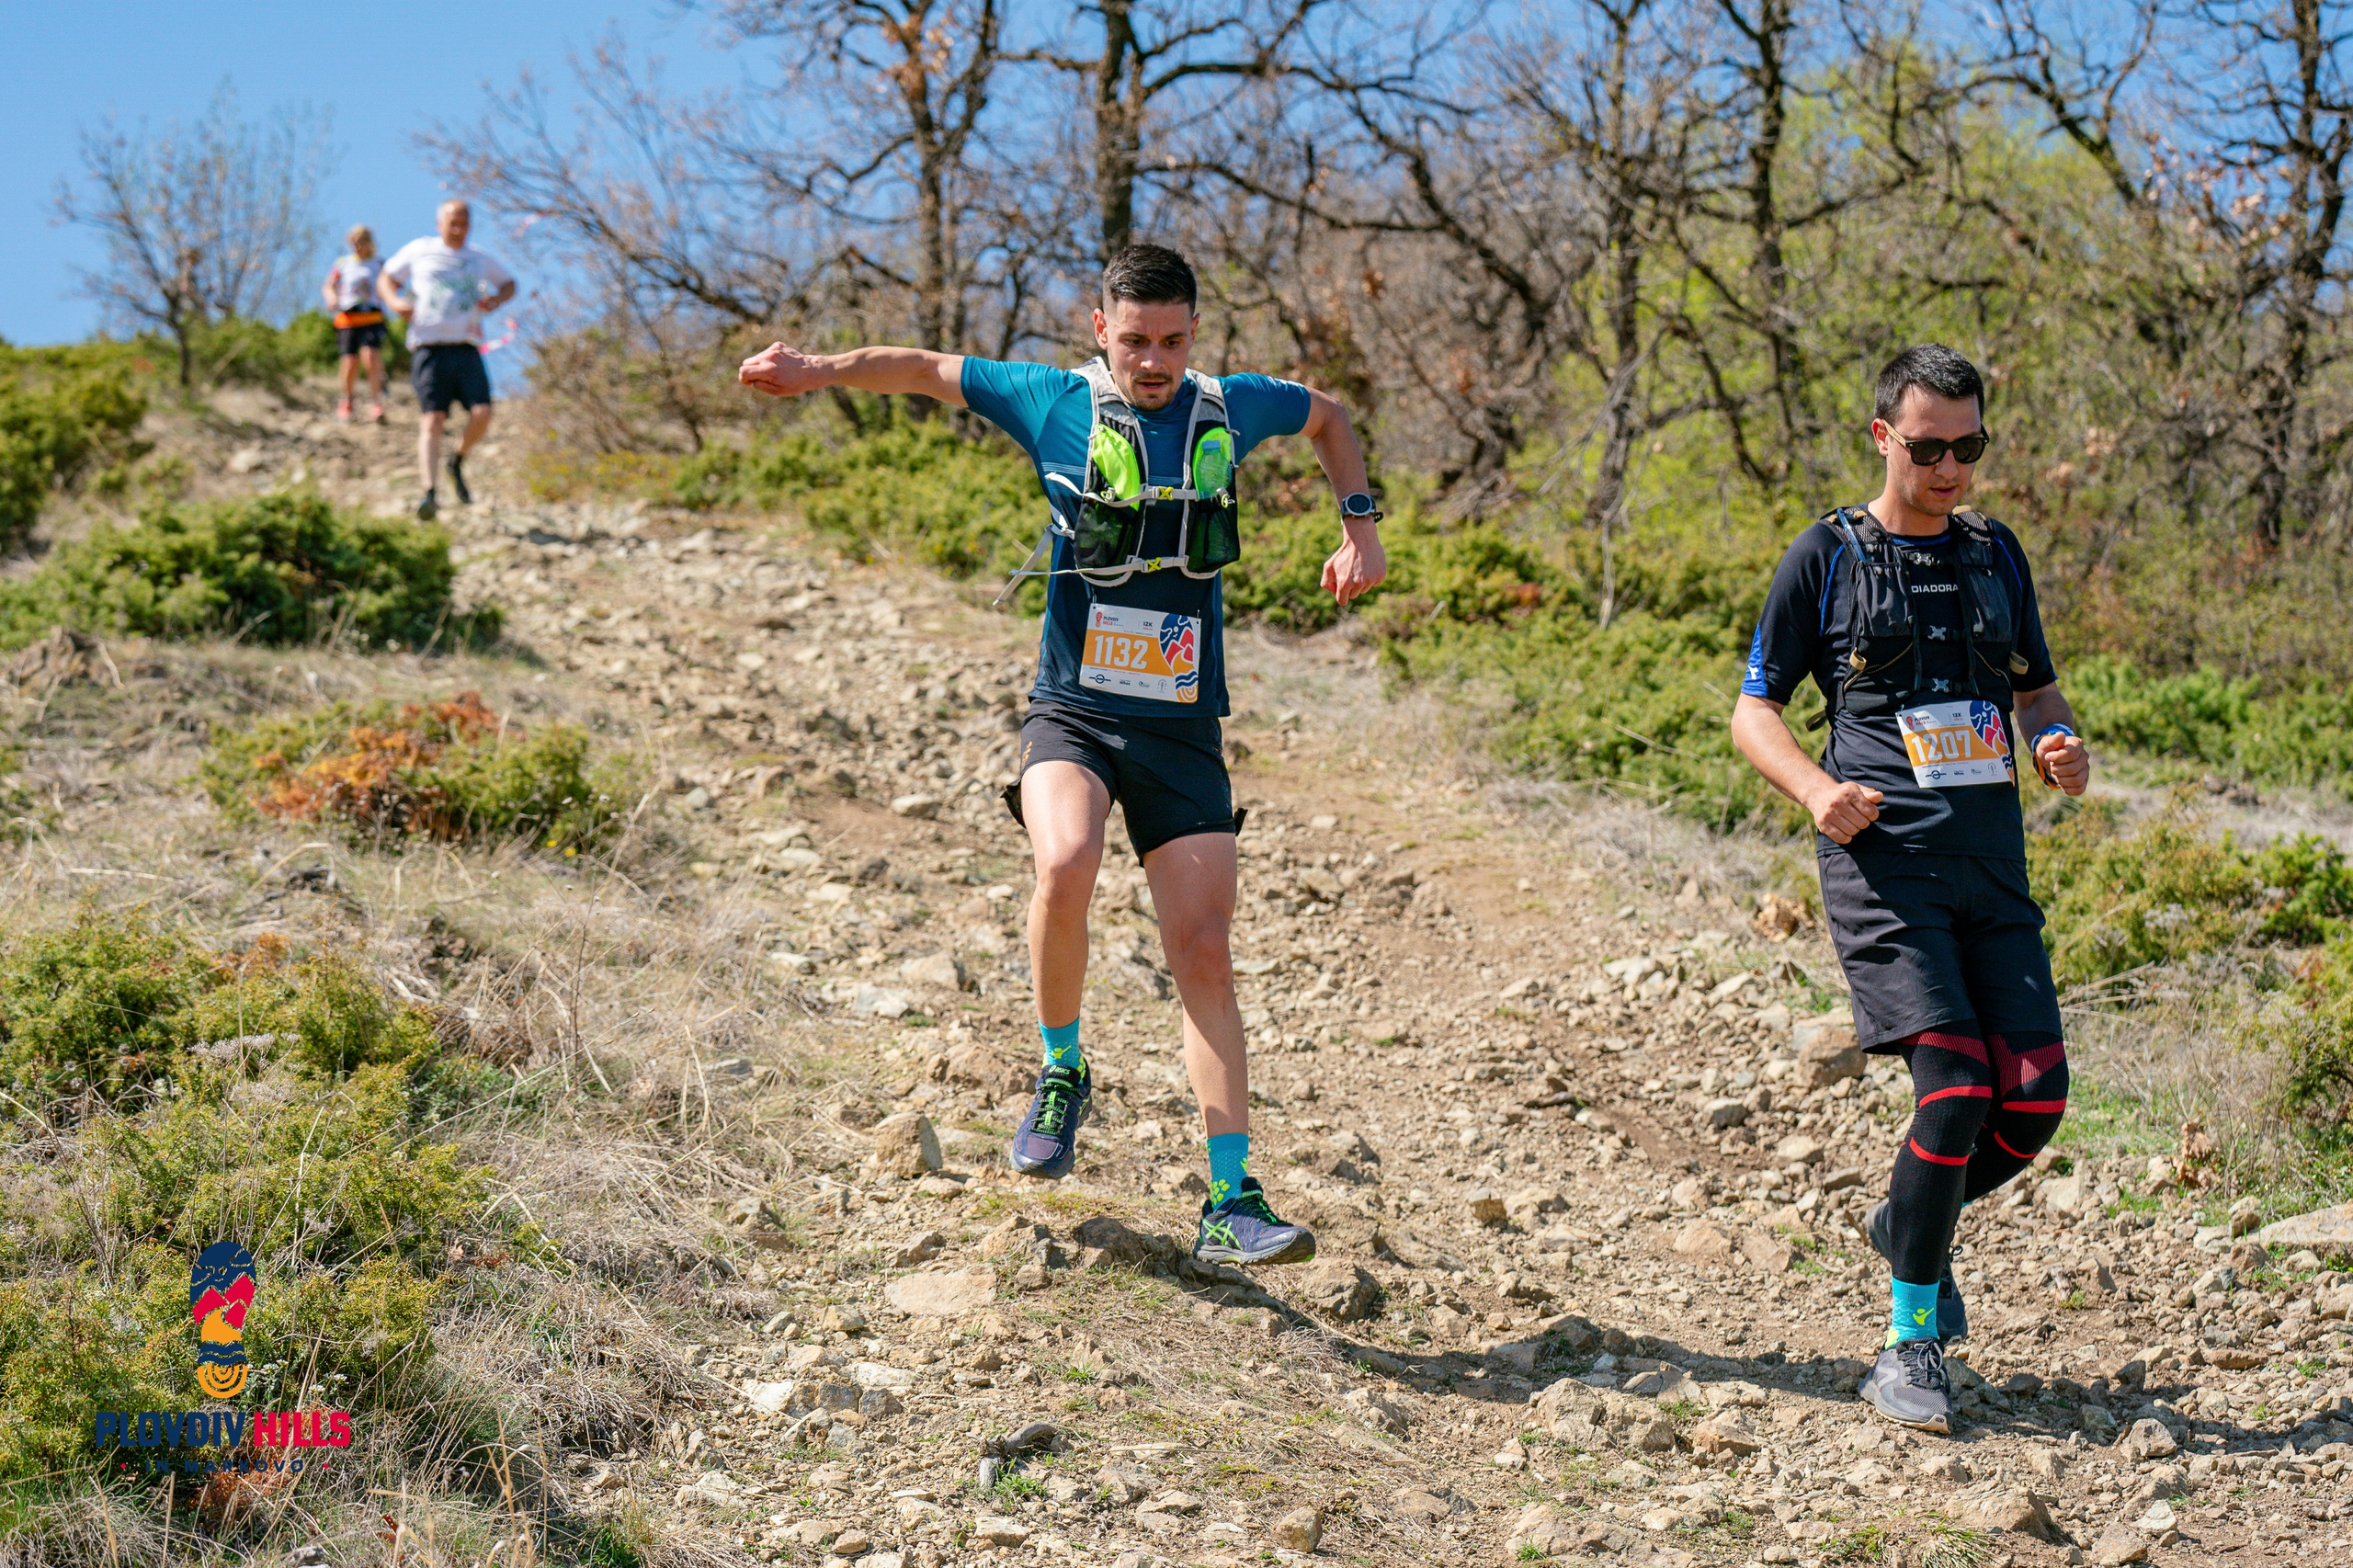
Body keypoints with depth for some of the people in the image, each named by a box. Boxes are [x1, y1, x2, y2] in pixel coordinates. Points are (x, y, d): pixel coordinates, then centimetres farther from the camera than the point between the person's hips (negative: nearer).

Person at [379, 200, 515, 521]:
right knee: (432, 420, -15)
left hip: (467, 349, 2)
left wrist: (498, 299, 9)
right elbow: (386, 280, 20)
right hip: (428, 348, -2)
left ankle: (457, 462, 14)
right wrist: (395, 302, -3)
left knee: (481, 414, -15)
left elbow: (509, 283, 33)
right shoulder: (419, 251, 13)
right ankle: (429, 493, -22)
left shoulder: (478, 259, 19)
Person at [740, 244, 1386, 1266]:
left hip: (1183, 730, 2)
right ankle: (1060, 1077, -5)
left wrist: (1360, 528, 15)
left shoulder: (1231, 410, 6)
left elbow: (1328, 418, 27)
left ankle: (1231, 1207, 3)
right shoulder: (1054, 404, 0)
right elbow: (930, 370, 11)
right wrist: (820, 370, -4)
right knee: (1065, 863, -32)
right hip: (1073, 712, -2)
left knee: (1203, 954, -3)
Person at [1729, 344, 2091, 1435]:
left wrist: (2059, 744, 2)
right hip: (1882, 861, -5)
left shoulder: (1995, 554, 17)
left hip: (1993, 864, 5)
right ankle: (1910, 1343, 1)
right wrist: (1817, 789, -13)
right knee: (1955, 1091, -16)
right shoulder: (1827, 557, 3)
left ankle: (1916, 1224, 27)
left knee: (2036, 1100, -5)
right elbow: (1753, 710, 6)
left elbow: (2036, 690, 26)